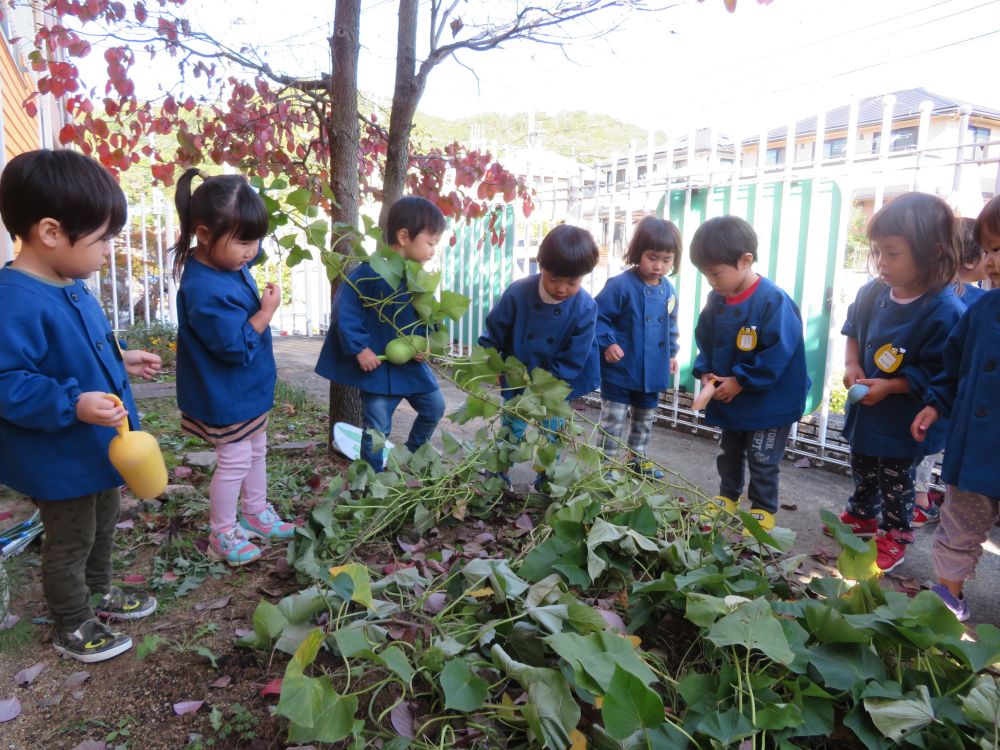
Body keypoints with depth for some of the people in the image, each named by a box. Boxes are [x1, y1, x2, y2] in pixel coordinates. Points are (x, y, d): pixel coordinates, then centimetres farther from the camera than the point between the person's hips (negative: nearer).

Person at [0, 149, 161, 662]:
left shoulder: (69, 286, 0)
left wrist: (120, 359, 11)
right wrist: (73, 404, -40)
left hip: (97, 445, 9)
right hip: (58, 459, -9)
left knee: (104, 524, 27)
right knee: (70, 542, 12)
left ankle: (99, 592, 49)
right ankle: (72, 628, 33)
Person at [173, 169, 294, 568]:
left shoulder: (228, 261, -4)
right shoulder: (204, 291, -32)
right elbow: (235, 345, -30)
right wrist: (267, 311, -28)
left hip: (249, 386, 9)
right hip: (225, 396, -9)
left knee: (256, 450, 22)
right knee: (234, 460, 5)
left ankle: (256, 513, 42)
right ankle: (221, 535, 24)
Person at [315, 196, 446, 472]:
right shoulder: (369, 272, -20)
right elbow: (345, 310, -20)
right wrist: (359, 348, -22)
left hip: (411, 363, 7)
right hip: (377, 364, -7)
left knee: (434, 407, 16)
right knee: (377, 426, 1)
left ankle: (412, 456, 38)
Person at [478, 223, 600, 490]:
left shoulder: (585, 308, -23)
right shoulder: (517, 293, -23)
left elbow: (572, 360, -18)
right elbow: (493, 332, -8)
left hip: (556, 386, 0)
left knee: (553, 434, 12)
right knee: (511, 429, 11)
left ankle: (547, 481, 29)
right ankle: (498, 474, 27)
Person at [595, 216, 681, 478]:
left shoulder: (668, 290, 2)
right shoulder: (620, 285, -19)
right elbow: (597, 316, -17)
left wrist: (671, 353, 16)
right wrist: (607, 343, -26)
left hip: (652, 371, 7)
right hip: (620, 370, -7)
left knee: (645, 419, 22)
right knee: (613, 421, 2)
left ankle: (637, 459, 40)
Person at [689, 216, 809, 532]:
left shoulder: (773, 301, -26)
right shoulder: (716, 300, -4)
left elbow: (779, 353, -27)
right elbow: (704, 341, 8)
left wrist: (740, 381, -24)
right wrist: (705, 372, -8)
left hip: (769, 402, -6)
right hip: (728, 398, 7)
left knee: (762, 460, 8)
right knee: (729, 453, 22)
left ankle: (763, 510, 26)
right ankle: (727, 497, 40)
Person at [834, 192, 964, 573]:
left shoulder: (944, 312, -27)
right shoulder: (873, 292, -8)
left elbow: (937, 373, -24)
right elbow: (852, 329, 10)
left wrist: (889, 386, -26)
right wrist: (851, 365, -4)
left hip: (905, 423, -6)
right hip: (865, 409, 6)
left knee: (895, 481, 13)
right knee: (862, 469, 26)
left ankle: (896, 536, 35)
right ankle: (861, 516, 49)